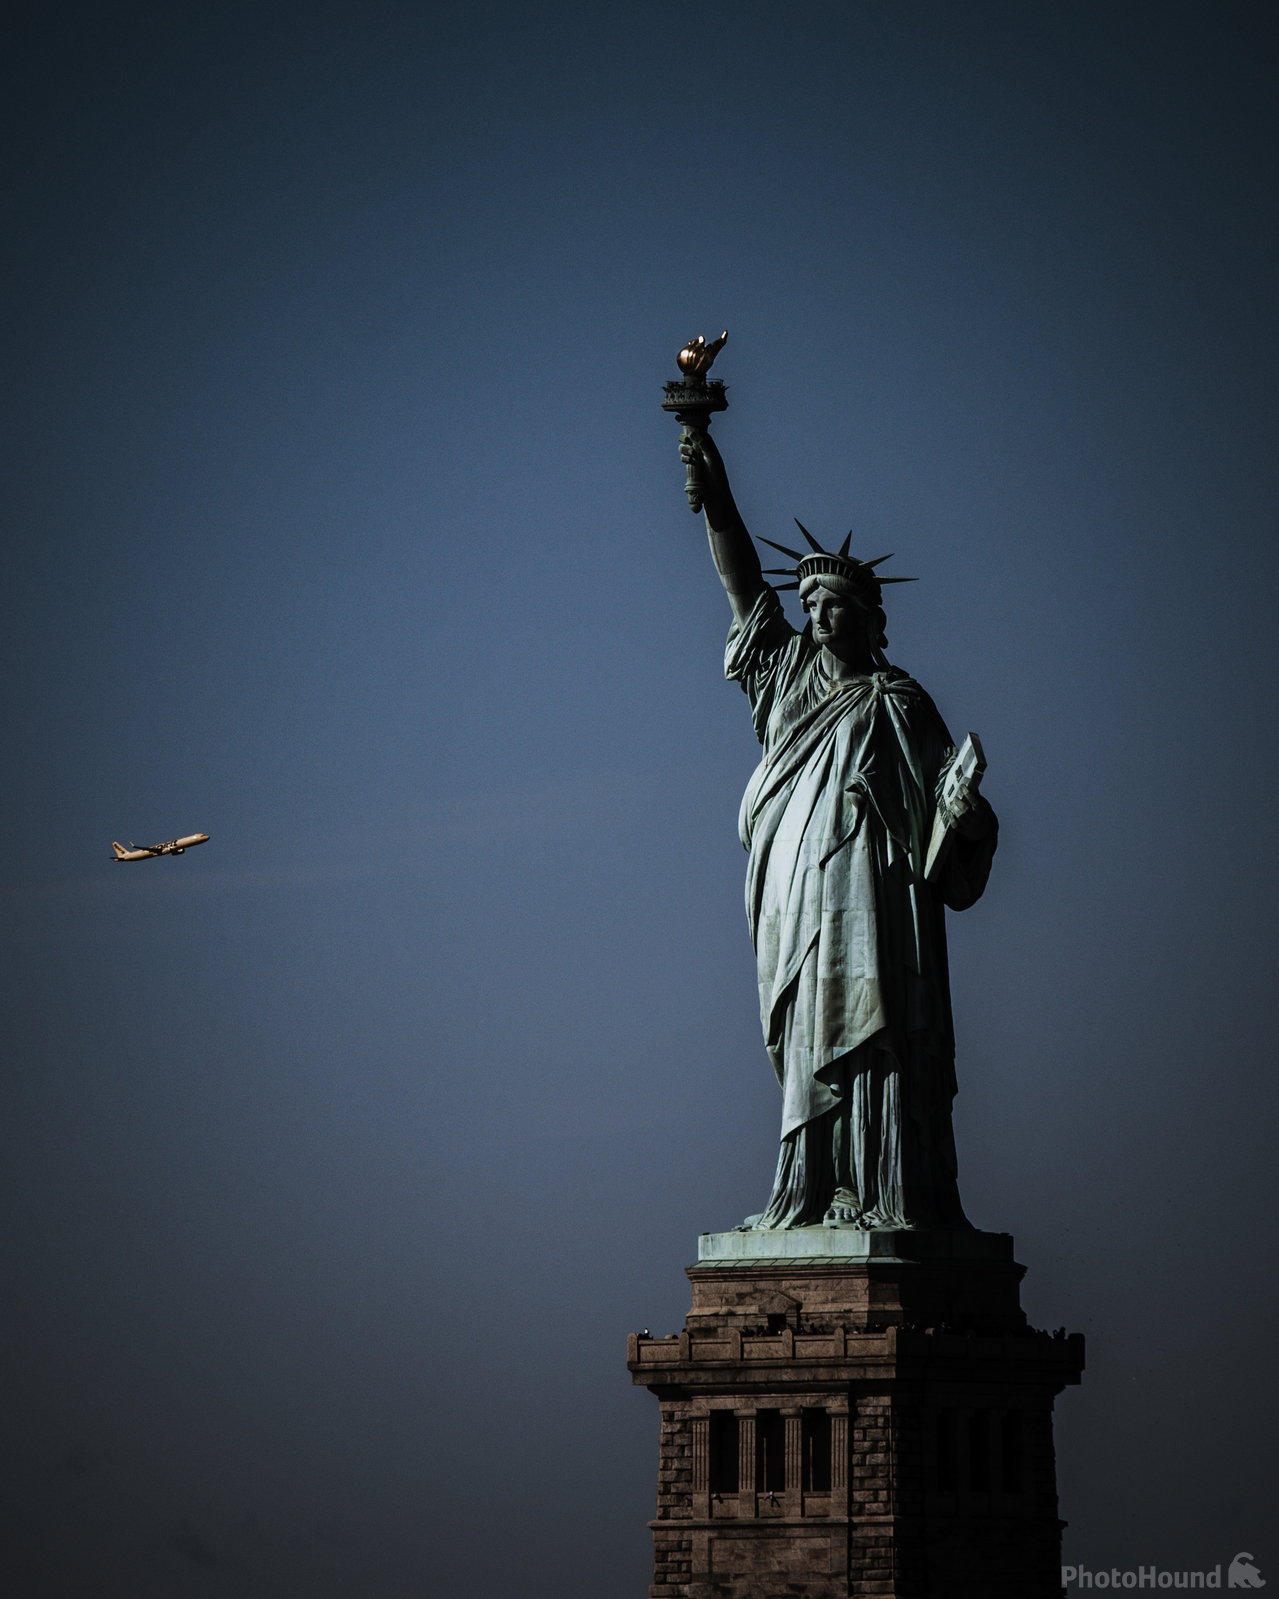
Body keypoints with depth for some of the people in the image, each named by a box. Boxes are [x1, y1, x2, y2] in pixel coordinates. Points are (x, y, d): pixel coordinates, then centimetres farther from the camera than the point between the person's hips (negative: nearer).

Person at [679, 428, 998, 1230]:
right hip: (797, 892, 5)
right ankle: (815, 1196, 3)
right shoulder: (790, 671, 17)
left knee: (871, 1039, -12)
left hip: (870, 895, -5)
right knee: (811, 1045, 3)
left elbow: (944, 794, -1)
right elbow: (744, 582, 15)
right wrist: (715, 492, 8)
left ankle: (895, 1197, -15)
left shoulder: (897, 704, 4)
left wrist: (969, 817, -24)